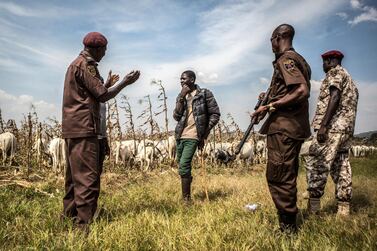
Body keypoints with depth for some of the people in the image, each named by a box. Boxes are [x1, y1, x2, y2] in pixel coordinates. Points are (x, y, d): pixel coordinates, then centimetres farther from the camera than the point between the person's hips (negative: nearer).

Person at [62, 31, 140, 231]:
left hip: (73, 128, 10)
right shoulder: (85, 65, -9)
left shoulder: (75, 64, 22)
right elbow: (103, 96, -12)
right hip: (83, 128, -10)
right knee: (88, 179, -10)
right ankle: (84, 225, -8)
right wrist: (125, 82, -1)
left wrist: (107, 83, 25)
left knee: (75, 176, 14)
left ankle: (70, 218, 22)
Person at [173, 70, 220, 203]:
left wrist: (205, 134, -6)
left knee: (183, 166, -16)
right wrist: (181, 97, -9)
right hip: (180, 136, 6)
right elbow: (176, 116, 0)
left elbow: (215, 114, -3)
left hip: (193, 136, -6)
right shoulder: (181, 96, 11)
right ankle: (186, 194, 39)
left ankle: (186, 199, -6)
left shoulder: (205, 94, -4)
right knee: (182, 166, 16)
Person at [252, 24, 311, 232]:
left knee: (278, 177, -6)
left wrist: (271, 106, -19)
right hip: (294, 127, 11)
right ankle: (289, 223, 28)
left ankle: (288, 227, 2)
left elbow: (302, 91, -23)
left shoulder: (285, 60, -10)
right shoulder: (297, 59, 20)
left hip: (283, 127, -11)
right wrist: (270, 98, 17)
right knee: (287, 176, 17)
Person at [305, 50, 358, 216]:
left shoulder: (335, 72, 1)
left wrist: (323, 125, -22)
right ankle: (343, 209, 10)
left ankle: (313, 207, -10)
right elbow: (350, 109, 23)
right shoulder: (350, 80, 28)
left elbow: (335, 97, -15)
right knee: (341, 167, 8)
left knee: (316, 164, -10)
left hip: (332, 126, -9)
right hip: (346, 128, 10)